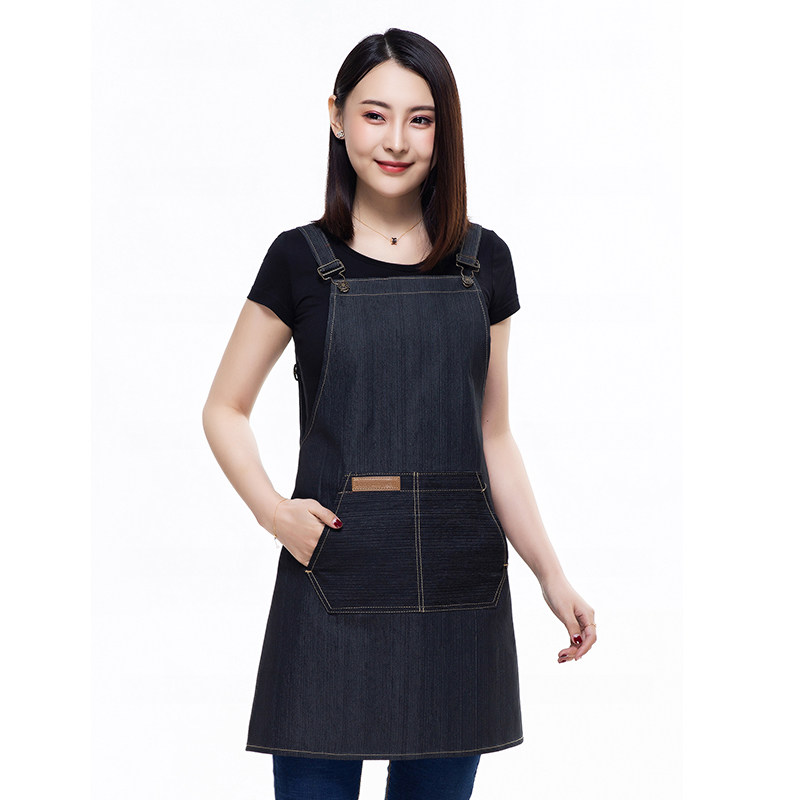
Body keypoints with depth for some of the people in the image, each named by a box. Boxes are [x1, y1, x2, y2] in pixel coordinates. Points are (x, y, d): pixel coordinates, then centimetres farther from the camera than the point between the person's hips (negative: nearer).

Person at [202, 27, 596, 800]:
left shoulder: (484, 261, 9)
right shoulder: (301, 259, 2)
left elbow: (492, 437, 13)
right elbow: (224, 409, 7)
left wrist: (551, 575, 8)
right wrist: (272, 509, -10)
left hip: (460, 587, 3)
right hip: (336, 581, -2)